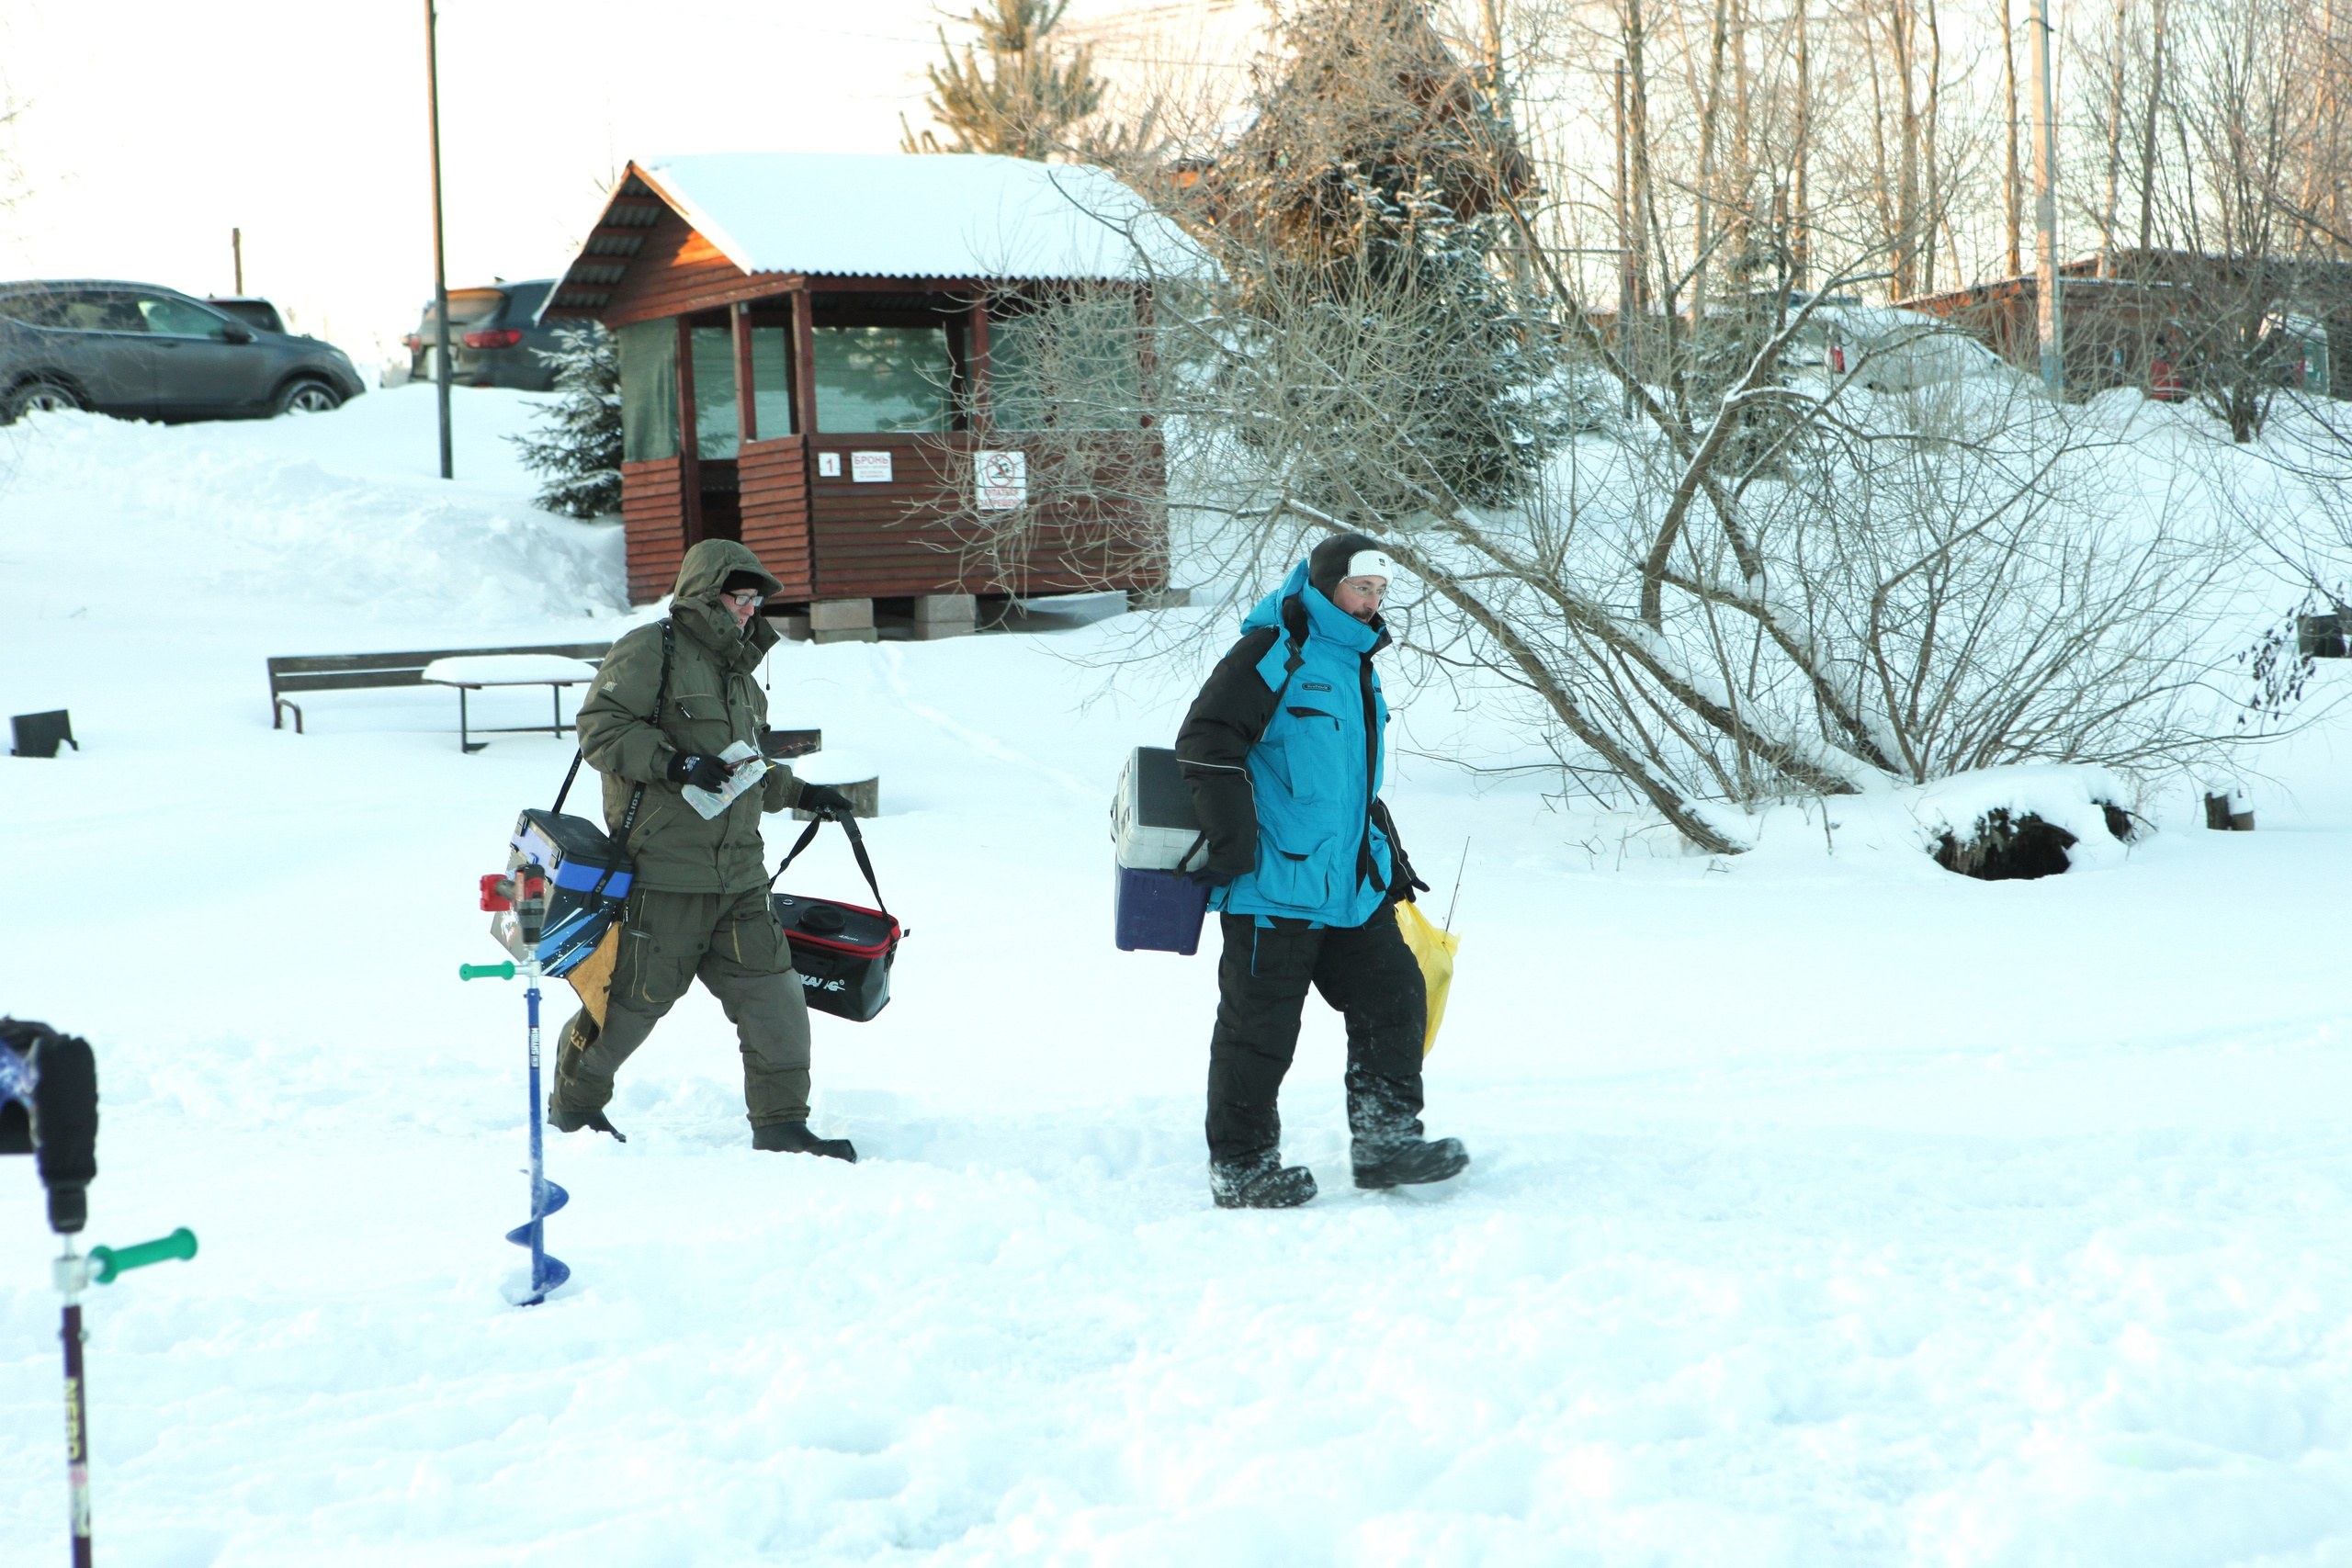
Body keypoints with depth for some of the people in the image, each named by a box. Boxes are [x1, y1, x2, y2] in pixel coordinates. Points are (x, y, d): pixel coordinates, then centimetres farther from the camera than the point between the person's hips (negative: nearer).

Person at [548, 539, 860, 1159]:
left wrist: (800, 793, 25)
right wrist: (673, 765, -23)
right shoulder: (649, 653, -7)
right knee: (636, 993, 1)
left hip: (739, 876, 8)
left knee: (773, 994, 1)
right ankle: (573, 1104, 22)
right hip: (664, 871, -8)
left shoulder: (737, 671, 22)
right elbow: (601, 729, -15)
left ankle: (780, 1125, 8)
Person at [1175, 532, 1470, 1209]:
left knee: (1394, 994, 4)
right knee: (1260, 1025, -1)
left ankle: (1386, 1141, 11)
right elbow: (1205, 741, -15)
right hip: (1274, 882, -8)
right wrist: (1233, 839, -19)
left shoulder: (1356, 665, 19)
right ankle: (1239, 1167, 8)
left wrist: (1389, 855, 27)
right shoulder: (1273, 652, -9)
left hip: (1351, 885, 9)